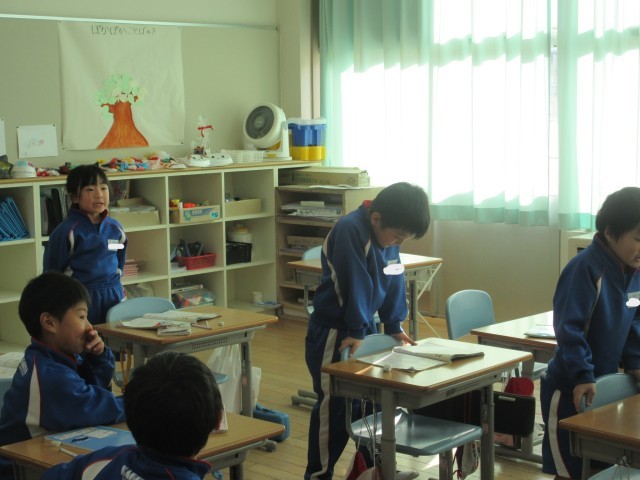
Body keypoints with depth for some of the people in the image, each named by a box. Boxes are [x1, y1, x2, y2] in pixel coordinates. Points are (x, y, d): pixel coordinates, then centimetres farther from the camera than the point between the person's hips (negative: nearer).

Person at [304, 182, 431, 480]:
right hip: (333, 332, -8)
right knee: (334, 405, -2)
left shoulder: (388, 233, 2)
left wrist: (394, 325, 8)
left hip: (364, 326, 8)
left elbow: (394, 279, 9)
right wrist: (356, 331, -20)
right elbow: (356, 284, -23)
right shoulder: (350, 230, -24)